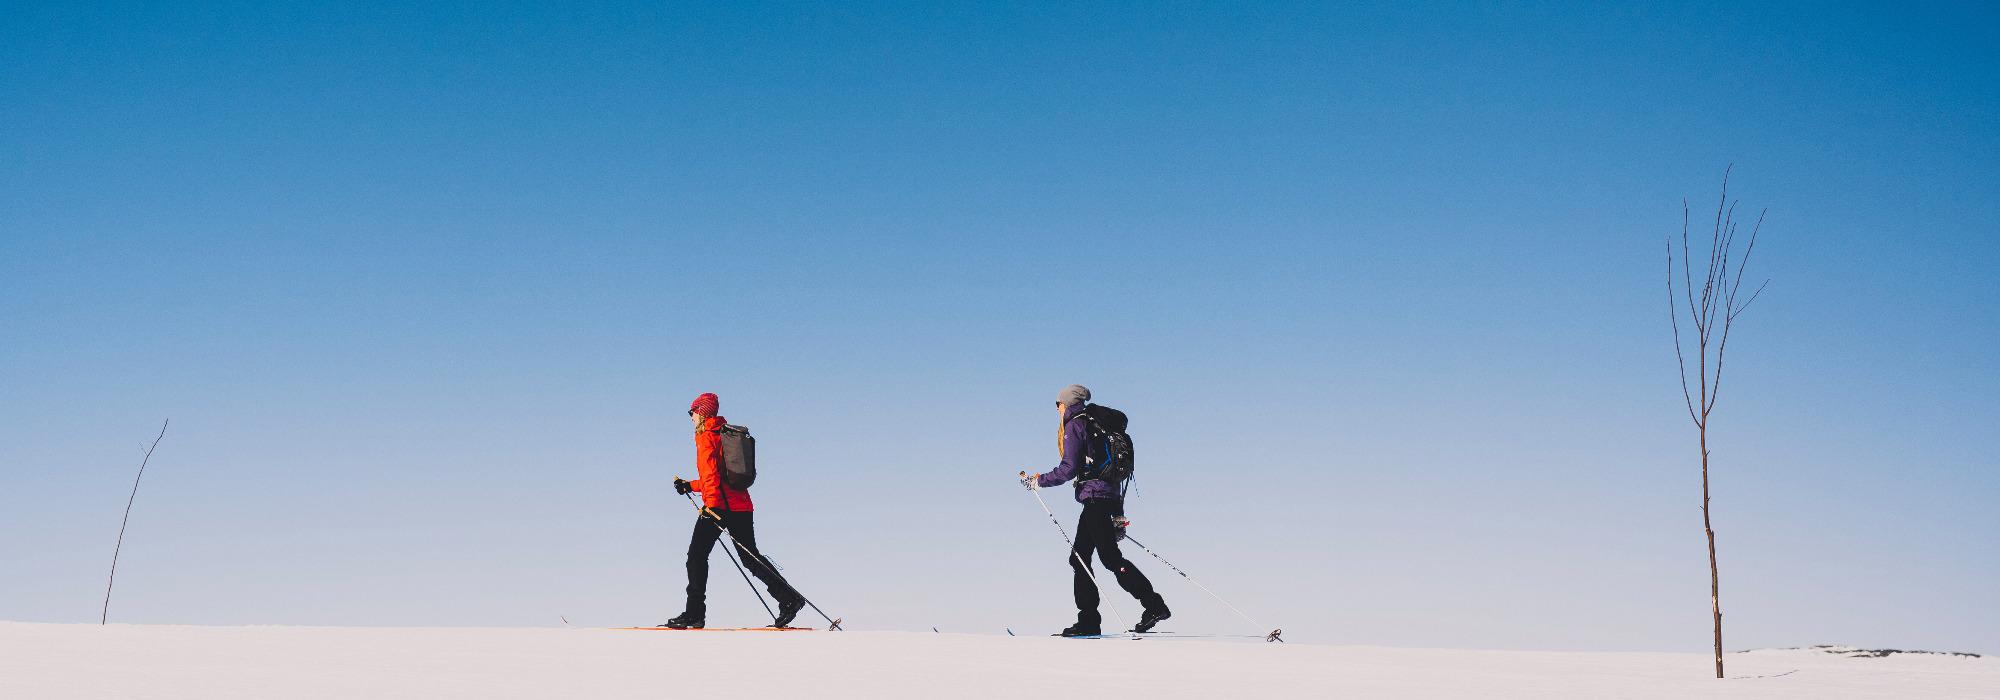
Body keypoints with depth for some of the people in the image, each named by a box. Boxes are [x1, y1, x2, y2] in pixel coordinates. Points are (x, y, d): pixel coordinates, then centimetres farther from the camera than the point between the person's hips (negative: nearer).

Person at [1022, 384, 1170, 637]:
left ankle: (1154, 605, -15)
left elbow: (1069, 469, -14)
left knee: (1111, 558, -11)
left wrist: (1040, 480, 0)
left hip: (1095, 496, -10)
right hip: (1111, 496, 10)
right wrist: (1118, 514, 25)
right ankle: (1088, 621, 6)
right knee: (1079, 558, 9)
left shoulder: (1075, 426, -4)